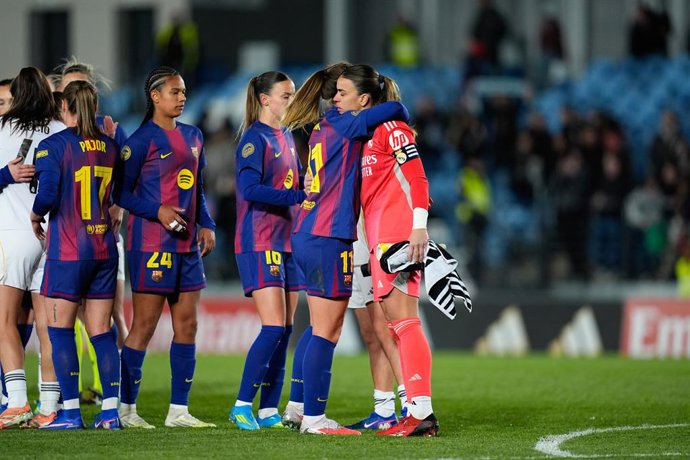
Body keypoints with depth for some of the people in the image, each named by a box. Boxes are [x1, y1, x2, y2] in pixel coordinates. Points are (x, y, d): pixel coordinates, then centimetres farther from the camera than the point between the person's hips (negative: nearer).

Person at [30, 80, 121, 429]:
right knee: (101, 331, 7)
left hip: (67, 250, -5)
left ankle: (70, 411, -3)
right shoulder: (109, 146, 7)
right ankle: (110, 410, 3)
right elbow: (117, 196, 11)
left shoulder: (53, 146, -10)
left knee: (60, 329, 2)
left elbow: (48, 194, -17)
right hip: (105, 248, 5)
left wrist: (35, 217, 3)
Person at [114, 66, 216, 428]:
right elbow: (122, 193, -7)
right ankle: (126, 408, 0)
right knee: (144, 325, -6)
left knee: (187, 325, 6)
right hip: (151, 243, -7)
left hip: (187, 243, 7)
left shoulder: (192, 136, 14)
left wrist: (206, 225, 7)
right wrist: (158, 211, -20)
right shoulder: (142, 139, -7)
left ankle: (178, 410, 10)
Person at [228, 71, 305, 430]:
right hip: (260, 242, -8)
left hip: (287, 241, 8)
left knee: (283, 331, 5)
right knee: (273, 327, -14)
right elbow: (249, 188, -21)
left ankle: (269, 411, 8)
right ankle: (242, 406, -7)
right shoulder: (255, 138, -10)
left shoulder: (286, 138, 16)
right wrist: (298, 196, -24)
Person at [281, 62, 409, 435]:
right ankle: (313, 418, -4)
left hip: (307, 236, 9)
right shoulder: (343, 125, -10)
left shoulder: (322, 129, 15)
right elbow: (393, 108, -19)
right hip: (329, 240, -9)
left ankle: (298, 405, 25)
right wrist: (406, 124, 5)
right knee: (327, 331, -5)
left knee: (319, 327, 20)